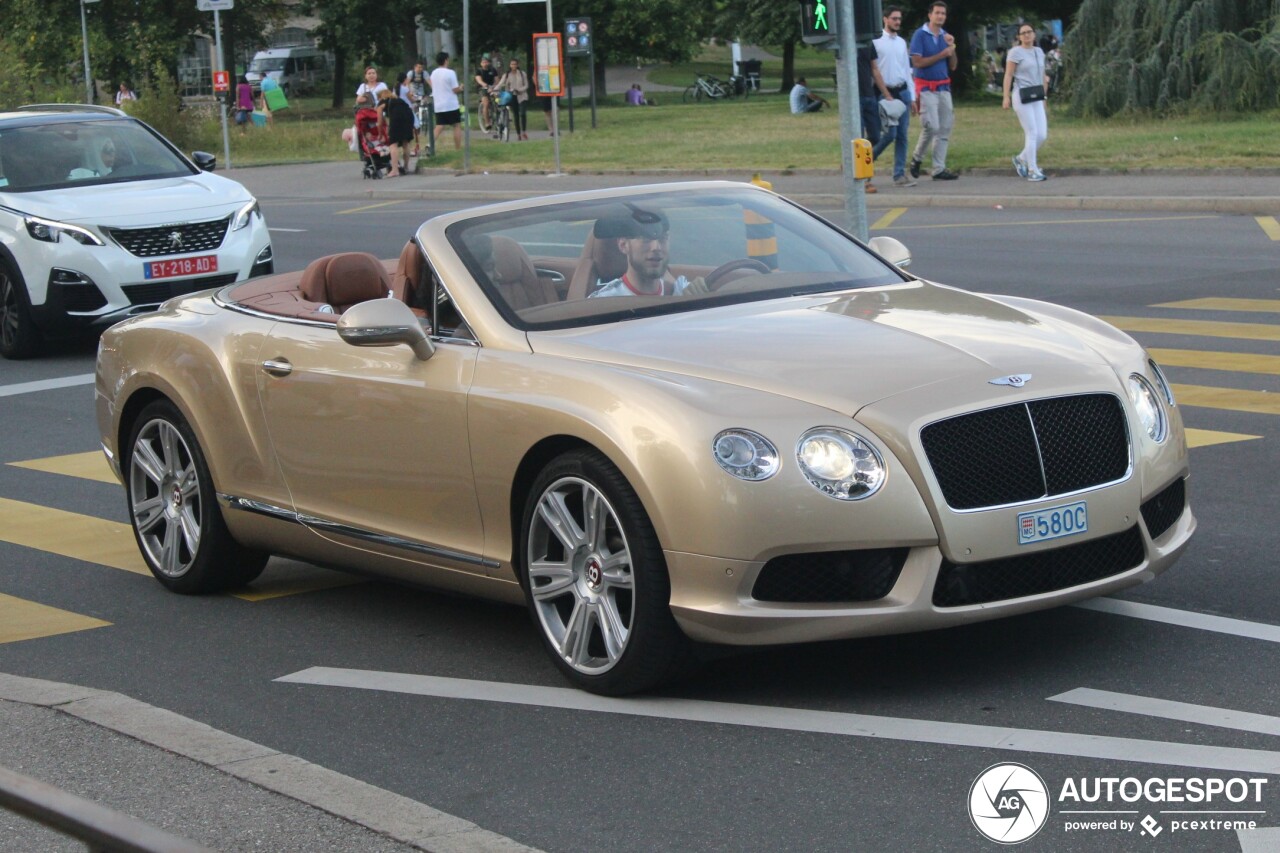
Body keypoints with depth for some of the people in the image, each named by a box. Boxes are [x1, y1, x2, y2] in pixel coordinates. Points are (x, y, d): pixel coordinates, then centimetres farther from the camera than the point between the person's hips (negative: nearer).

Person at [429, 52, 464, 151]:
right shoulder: (450, 73, -12)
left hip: (438, 106, 5)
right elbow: (456, 90, -13)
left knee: (439, 128, 4)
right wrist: (461, 88, 9)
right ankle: (458, 149, 7)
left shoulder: (433, 73, 8)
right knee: (457, 126, 7)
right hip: (451, 105, -5)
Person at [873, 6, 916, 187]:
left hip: (903, 92, 6)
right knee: (889, 134, -12)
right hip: (885, 92, -6)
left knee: (902, 135, 3)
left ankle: (900, 175, 5)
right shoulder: (876, 42, -6)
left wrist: (912, 95, 13)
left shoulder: (902, 42, 14)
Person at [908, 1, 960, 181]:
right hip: (926, 88, -6)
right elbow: (917, 62, -13)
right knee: (931, 127, -12)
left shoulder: (945, 36, 12)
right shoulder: (920, 35, -5)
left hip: (944, 88, 6)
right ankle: (917, 158, 12)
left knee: (944, 129, 3)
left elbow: (952, 66, 12)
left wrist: (952, 48, -4)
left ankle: (939, 169, 7)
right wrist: (942, 54, -11)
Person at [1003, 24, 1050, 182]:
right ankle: (1032, 171, -1)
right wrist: (1006, 97, -17)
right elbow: (1008, 75, -9)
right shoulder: (1015, 52, -4)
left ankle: (1021, 159, 22)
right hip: (1021, 96, -6)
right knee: (1032, 133, -8)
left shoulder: (1039, 52, 15)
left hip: (1036, 98, 6)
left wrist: (1044, 95, 19)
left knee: (1042, 134, -1)